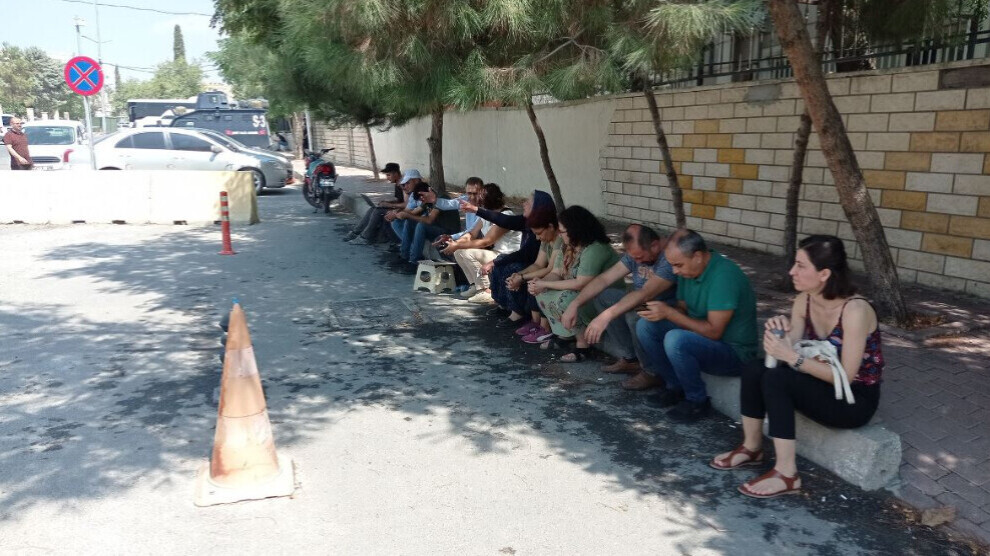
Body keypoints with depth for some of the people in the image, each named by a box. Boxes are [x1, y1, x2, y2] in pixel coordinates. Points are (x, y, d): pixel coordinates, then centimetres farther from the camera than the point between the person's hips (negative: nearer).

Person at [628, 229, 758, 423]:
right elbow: (683, 309, 10)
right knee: (645, 326, -6)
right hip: (699, 337, 9)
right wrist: (661, 311, -12)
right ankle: (675, 387, 5)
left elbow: (713, 331, -28)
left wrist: (669, 313, -26)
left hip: (734, 352, -8)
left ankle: (697, 401, -10)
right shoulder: (688, 271, 0)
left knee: (675, 340, -33)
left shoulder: (724, 276, -26)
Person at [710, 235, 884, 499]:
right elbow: (789, 353, -3)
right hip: (823, 385, 7)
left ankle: (786, 474, -20)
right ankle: (751, 448, 3)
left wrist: (793, 357, -32)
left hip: (855, 399, -7)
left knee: (776, 378, -28)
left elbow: (845, 376, -25)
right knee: (754, 370, -15)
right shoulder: (803, 301, -5)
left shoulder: (855, 310, -26)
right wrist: (779, 336, -25)